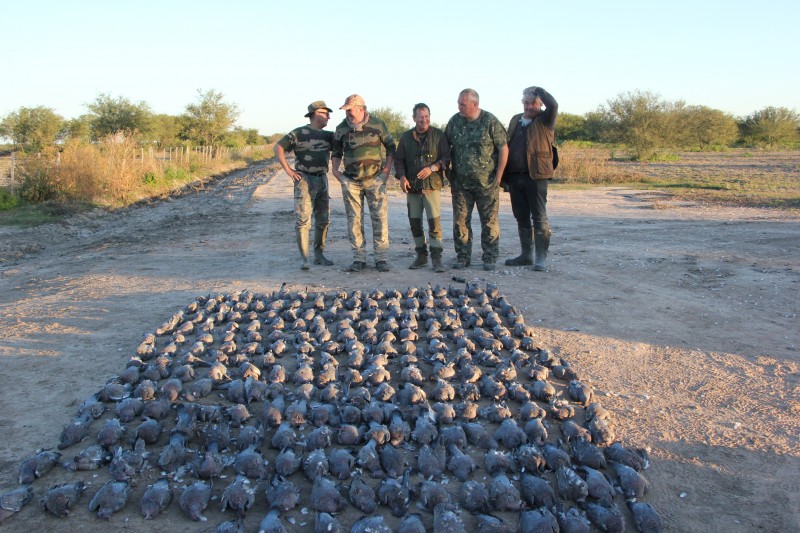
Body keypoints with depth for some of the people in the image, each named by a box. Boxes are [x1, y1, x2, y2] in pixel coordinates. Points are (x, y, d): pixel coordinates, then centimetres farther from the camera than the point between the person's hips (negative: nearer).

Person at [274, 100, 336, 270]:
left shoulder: (327, 135, 14)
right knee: (303, 220, -8)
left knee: (323, 220, 8)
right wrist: (288, 170, -10)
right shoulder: (299, 133, -4)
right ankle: (304, 259, -6)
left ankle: (319, 255, 19)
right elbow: (278, 147, -4)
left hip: (322, 180, 7)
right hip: (304, 180, -6)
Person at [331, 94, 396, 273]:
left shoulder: (378, 124, -1)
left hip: (375, 179, -2)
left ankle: (381, 258, 2)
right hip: (350, 181, 2)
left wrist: (387, 167, -2)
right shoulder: (341, 128, 5)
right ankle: (359, 258, 11)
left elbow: (390, 146, 9)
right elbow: (337, 151, 16)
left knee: (380, 218, -5)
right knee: (354, 220, 3)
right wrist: (335, 170, 1)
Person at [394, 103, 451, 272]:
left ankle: (436, 258, -5)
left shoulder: (438, 134, 3)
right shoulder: (406, 137, 10)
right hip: (412, 186, 3)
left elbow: (447, 157, 1)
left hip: (432, 184, -3)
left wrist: (432, 168, -14)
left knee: (434, 221, -10)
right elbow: (399, 160, 12)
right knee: (415, 222, 7)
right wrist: (402, 176, -4)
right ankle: (421, 255, 19)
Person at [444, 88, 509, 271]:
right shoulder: (454, 121, 4)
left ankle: (490, 258, 13)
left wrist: (498, 176, -8)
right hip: (460, 182, 3)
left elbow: (503, 148, -4)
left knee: (489, 221, 3)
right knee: (460, 220, 5)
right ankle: (463, 257, 16)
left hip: (486, 182, -3)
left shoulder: (490, 121, -6)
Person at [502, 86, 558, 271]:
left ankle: (541, 258, -2)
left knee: (539, 217, -5)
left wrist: (537, 90, -6)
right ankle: (526, 254, 22)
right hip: (515, 177, 6)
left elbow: (553, 105, -22)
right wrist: (504, 176, 13)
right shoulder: (515, 120, 17)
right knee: (521, 218, 12)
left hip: (536, 176, -6)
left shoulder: (545, 121, 0)